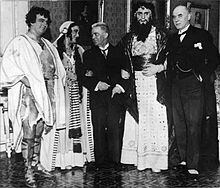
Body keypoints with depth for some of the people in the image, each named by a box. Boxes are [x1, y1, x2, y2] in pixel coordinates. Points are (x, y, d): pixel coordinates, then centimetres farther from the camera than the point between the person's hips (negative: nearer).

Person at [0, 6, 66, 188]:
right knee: (29, 132, -7)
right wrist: (23, 78, -22)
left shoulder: (47, 45, 16)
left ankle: (37, 164, 24)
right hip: (28, 92, -6)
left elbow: (55, 68, 24)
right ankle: (28, 171, 0)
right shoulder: (19, 43, -4)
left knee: (39, 131, 12)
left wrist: (55, 75, 5)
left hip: (45, 91, 6)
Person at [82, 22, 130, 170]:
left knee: (115, 129, -6)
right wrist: (97, 84, -9)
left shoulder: (119, 52, 14)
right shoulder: (89, 54, 15)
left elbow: (127, 74, 10)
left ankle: (115, 161, 3)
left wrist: (120, 86, -7)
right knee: (99, 131, -3)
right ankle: (101, 162, 5)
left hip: (116, 96, -1)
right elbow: (85, 78, 8)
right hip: (97, 98, 1)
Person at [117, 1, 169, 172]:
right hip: (135, 84, 2)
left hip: (155, 83, -2)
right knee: (137, 121, 1)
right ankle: (139, 158, 10)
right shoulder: (128, 38, 12)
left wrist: (158, 68, -11)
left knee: (156, 119, -5)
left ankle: (156, 160, 4)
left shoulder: (160, 35, 5)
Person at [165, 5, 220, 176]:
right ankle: (183, 160, 19)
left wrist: (203, 75, -5)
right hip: (176, 87, 5)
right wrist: (171, 78, 6)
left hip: (194, 86, -5)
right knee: (179, 125, 8)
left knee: (194, 126, -8)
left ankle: (193, 166, -4)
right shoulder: (172, 39, 17)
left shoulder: (202, 35, 3)